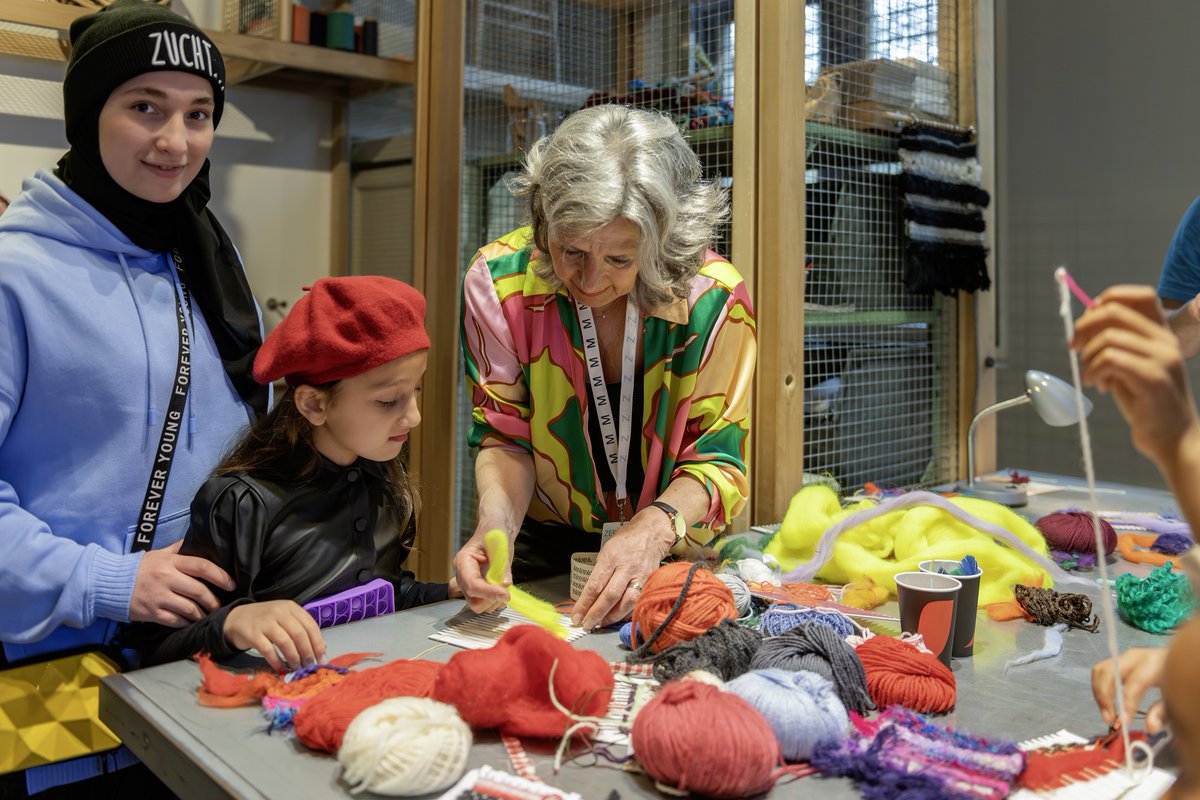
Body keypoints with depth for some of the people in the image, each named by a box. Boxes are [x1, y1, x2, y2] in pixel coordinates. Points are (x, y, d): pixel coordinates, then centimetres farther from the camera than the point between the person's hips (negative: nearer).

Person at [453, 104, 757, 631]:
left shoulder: (714, 296, -17)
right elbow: (505, 435, -7)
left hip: (672, 552, 1)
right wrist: (494, 526, -27)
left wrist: (654, 527, -31)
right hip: (543, 547, 0)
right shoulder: (499, 280, -14)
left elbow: (718, 455, -11)